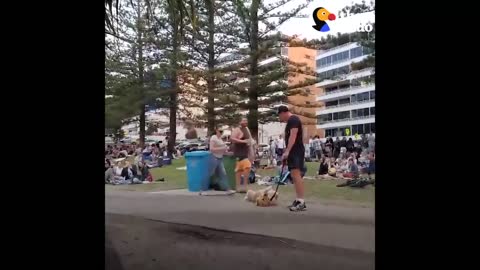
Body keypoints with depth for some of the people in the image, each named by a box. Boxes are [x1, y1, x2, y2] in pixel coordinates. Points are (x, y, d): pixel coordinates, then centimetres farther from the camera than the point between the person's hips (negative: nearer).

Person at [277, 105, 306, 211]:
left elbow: (293, 136, -21)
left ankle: (301, 202, -20)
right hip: (293, 151, 11)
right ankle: (298, 200, 14)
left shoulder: (293, 119, -10)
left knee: (296, 175, -17)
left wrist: (287, 151, -26)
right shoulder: (290, 121, 21)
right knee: (295, 176, 10)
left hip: (296, 151, -11)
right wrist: (287, 151, 24)